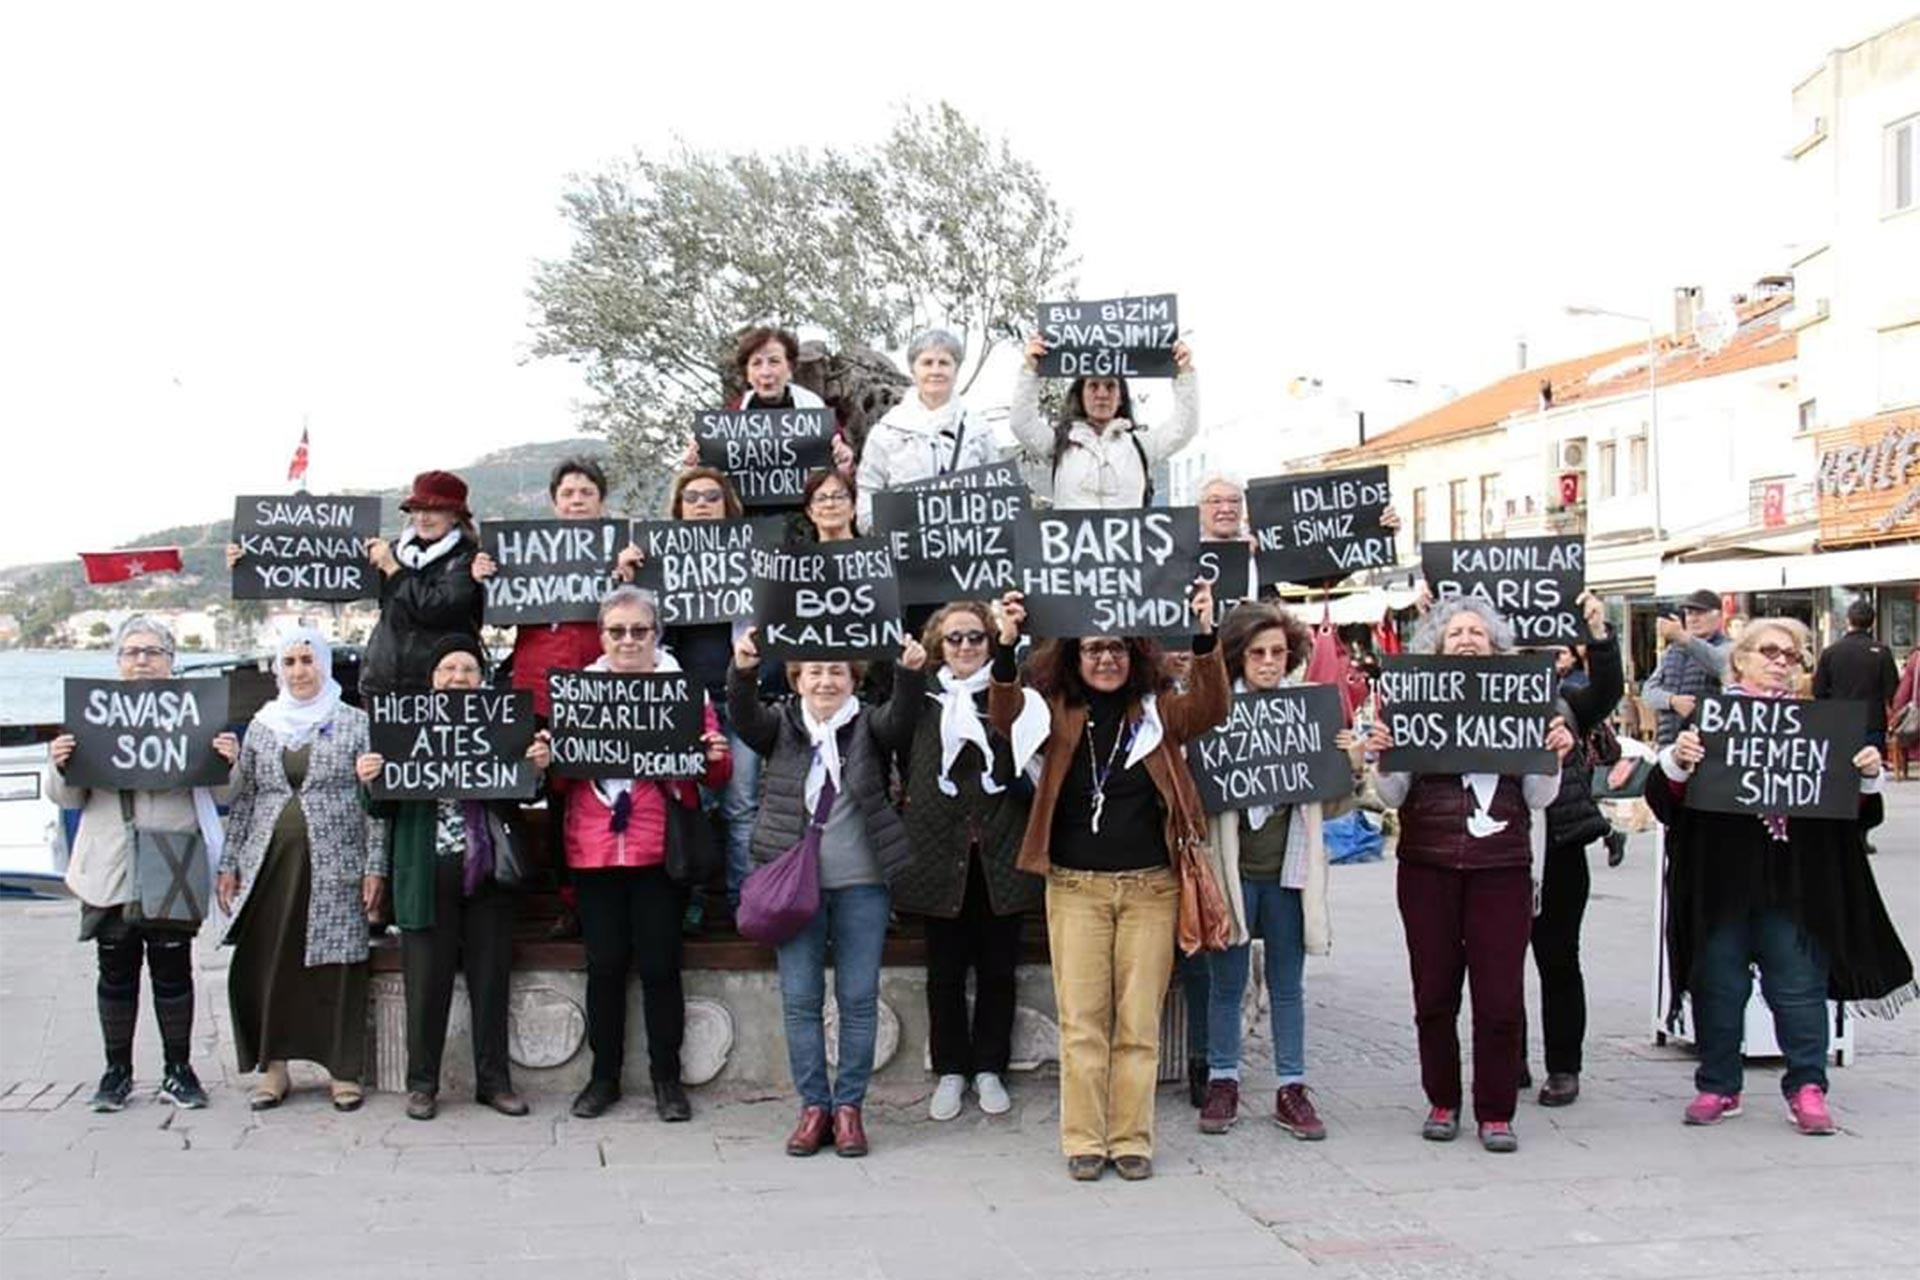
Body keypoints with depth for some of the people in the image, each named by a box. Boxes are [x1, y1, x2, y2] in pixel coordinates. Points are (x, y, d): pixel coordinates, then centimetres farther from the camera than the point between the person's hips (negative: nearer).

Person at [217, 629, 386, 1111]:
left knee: (337, 966, -1)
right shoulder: (262, 725, 12)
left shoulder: (355, 723, 2)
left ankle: (344, 1071, 10)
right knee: (262, 964, 1)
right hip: (270, 863, 3)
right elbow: (242, 799, 15)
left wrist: (375, 866, -5)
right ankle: (273, 1067, 14)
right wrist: (229, 863, 10)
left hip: (335, 866, -3)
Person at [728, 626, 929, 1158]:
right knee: (800, 998, 4)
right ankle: (813, 1104, 15)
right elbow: (744, 715, -13)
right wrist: (742, 671, -34)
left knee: (859, 998, 3)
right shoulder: (780, 726, 6)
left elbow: (903, 716, -15)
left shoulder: (868, 726, 4)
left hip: (862, 882, 0)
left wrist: (911, 673, -36)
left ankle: (849, 1105, 15)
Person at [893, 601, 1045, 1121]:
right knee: (945, 971, 9)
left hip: (1000, 853, 0)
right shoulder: (923, 699, 3)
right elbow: (906, 774, 7)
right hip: (941, 852, 0)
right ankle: (950, 1071, 23)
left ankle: (989, 1069, 24)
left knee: (997, 969, 10)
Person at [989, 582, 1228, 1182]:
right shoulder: (1059, 714, 4)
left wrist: (1205, 637, -28)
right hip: (1076, 885, 0)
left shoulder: (1159, 710, 5)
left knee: (1139, 1022, 5)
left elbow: (1211, 708, -13)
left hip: (1150, 885, 0)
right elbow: (1006, 721, -13)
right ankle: (1084, 1140, 11)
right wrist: (1006, 648, -29)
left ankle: (1131, 1139, 14)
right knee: (1081, 1021, 1)